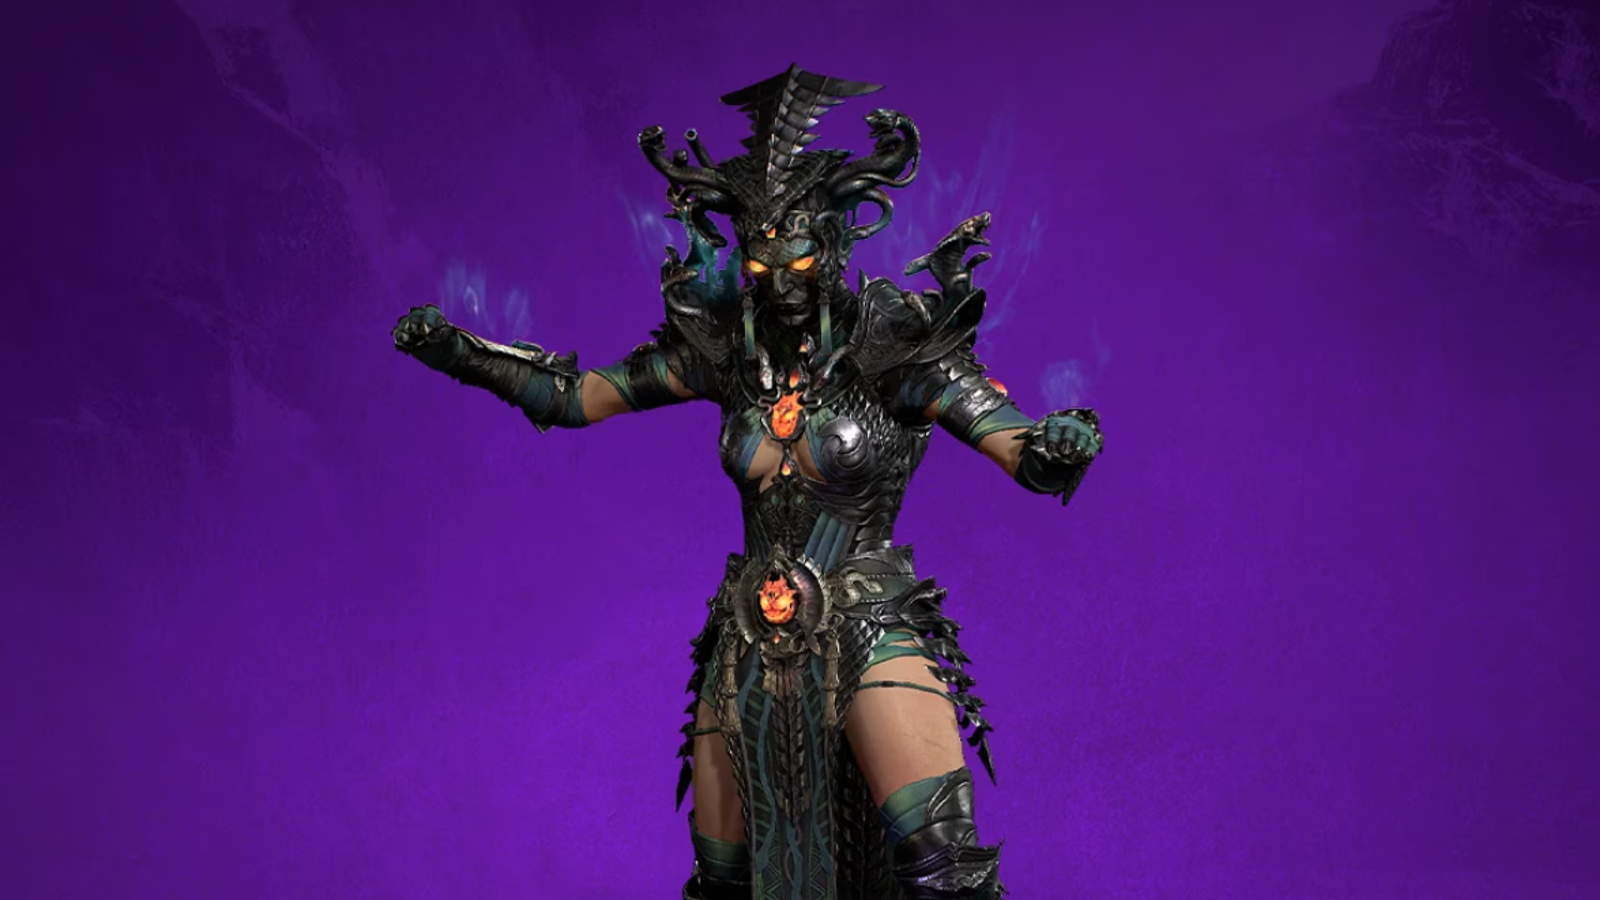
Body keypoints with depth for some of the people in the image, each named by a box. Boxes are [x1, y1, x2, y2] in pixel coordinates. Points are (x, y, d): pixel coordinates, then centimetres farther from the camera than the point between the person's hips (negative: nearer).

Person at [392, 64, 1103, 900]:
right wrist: (454, 349, 1)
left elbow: (1032, 459, -15)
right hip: (750, 641, 4)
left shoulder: (894, 344, -10)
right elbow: (570, 397, 11)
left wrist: (1063, 444, -38)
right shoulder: (725, 346, 2)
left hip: (869, 631, -4)